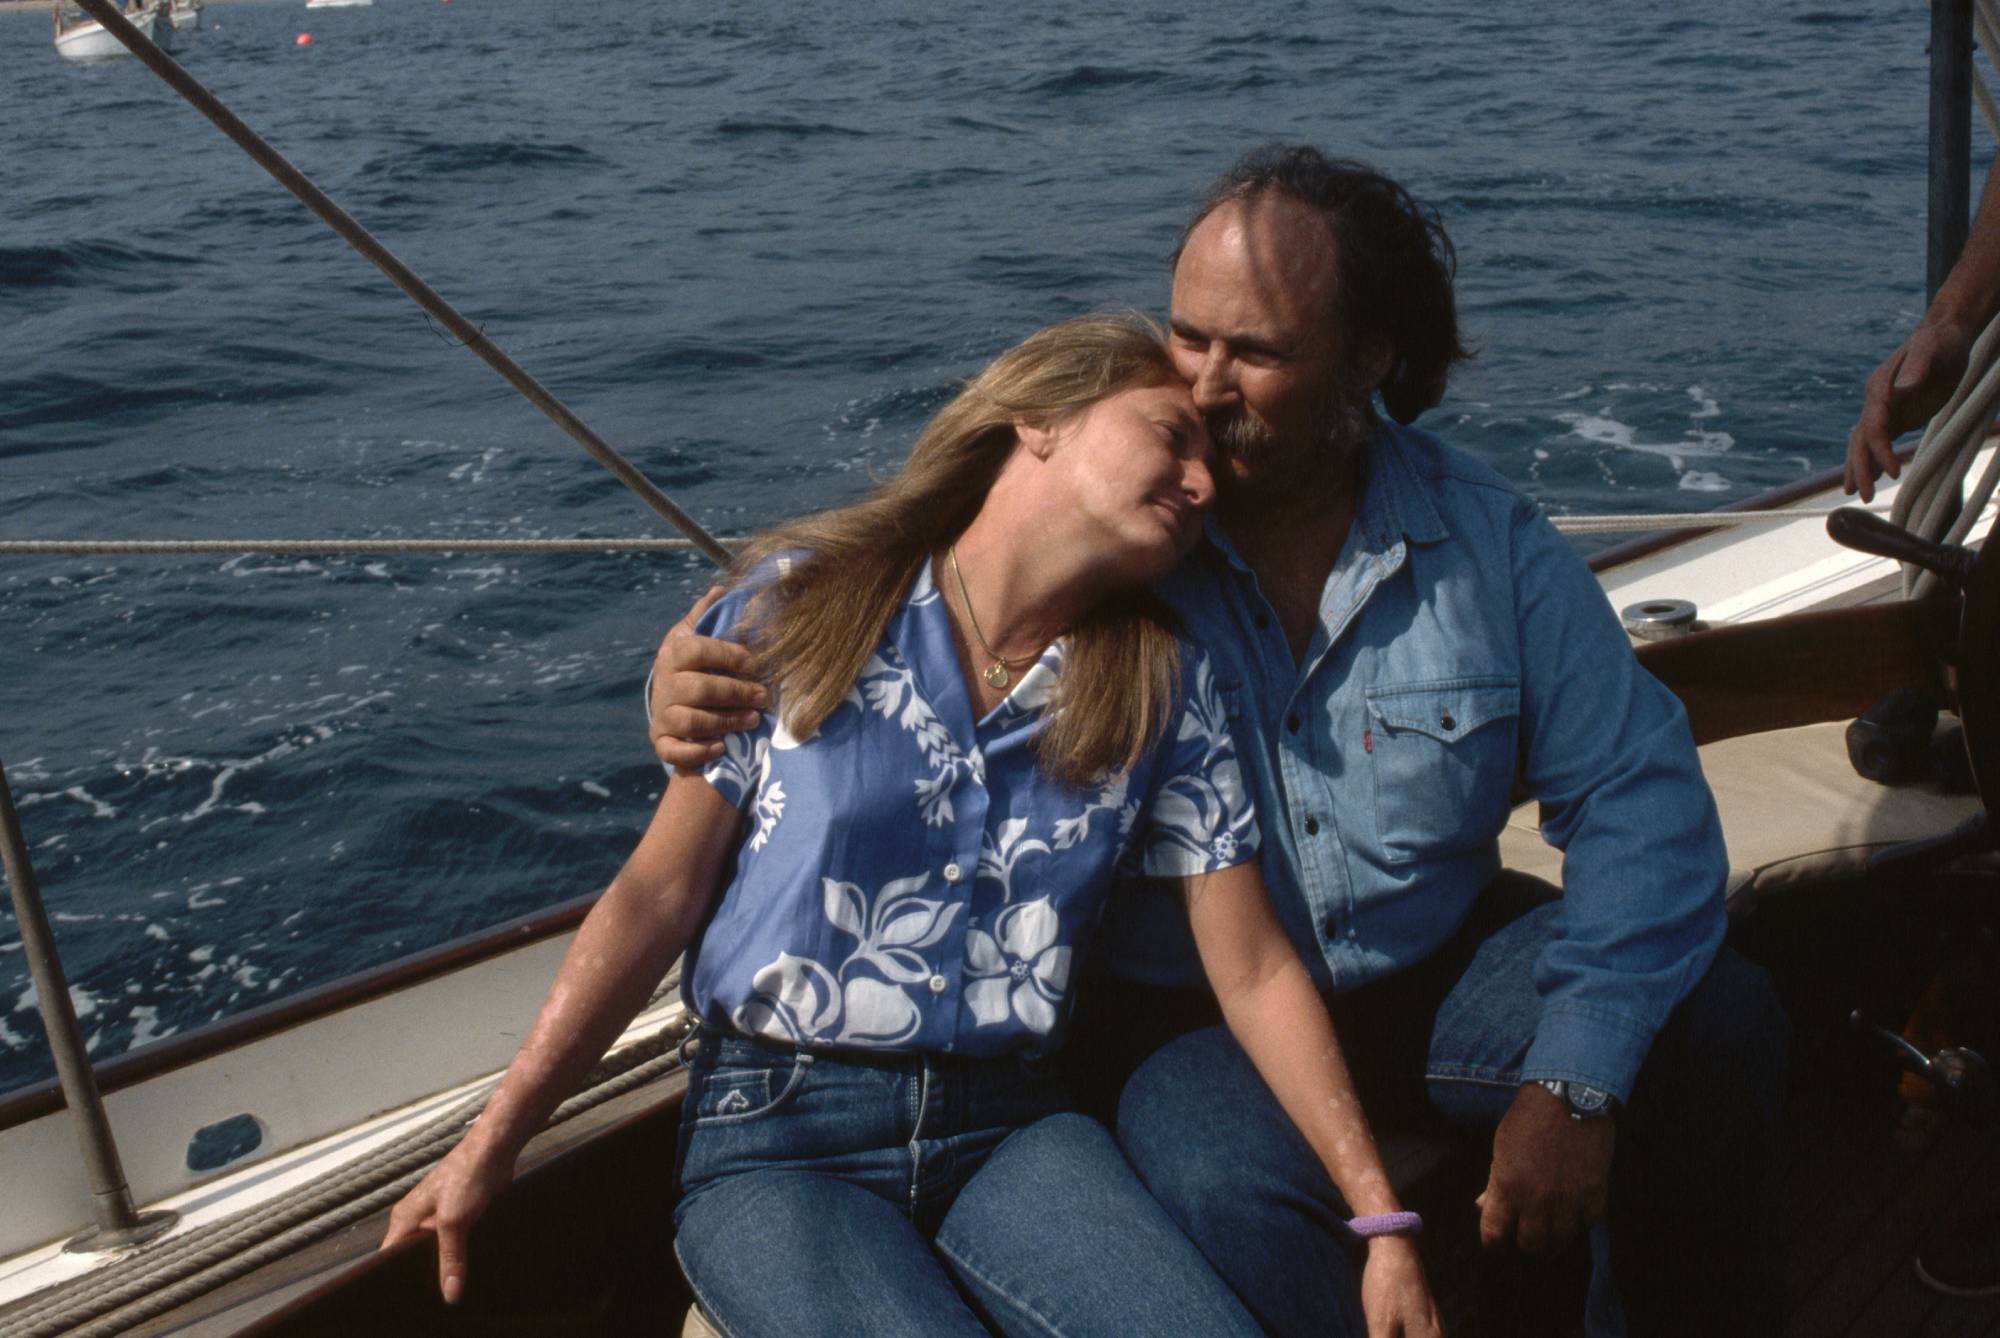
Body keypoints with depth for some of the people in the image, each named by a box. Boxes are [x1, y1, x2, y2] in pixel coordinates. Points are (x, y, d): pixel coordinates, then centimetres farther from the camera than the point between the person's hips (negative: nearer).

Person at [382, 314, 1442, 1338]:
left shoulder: (1164, 691, 5)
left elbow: (1254, 972, 6)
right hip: (776, 1134, -2)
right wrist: (490, 1146, -2)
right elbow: (658, 893, 0)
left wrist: (1380, 1216, 0)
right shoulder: (802, 604, -2)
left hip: (1014, 1128, 3)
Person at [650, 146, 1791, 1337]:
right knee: (1226, 1190, -36)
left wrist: (1573, 1084, -18)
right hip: (1190, 1011, -3)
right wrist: (701, 675, -29)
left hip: (1437, 968, 4)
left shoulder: (1485, 536, -5)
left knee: (1715, 1018, -15)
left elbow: (1637, 795, -5)